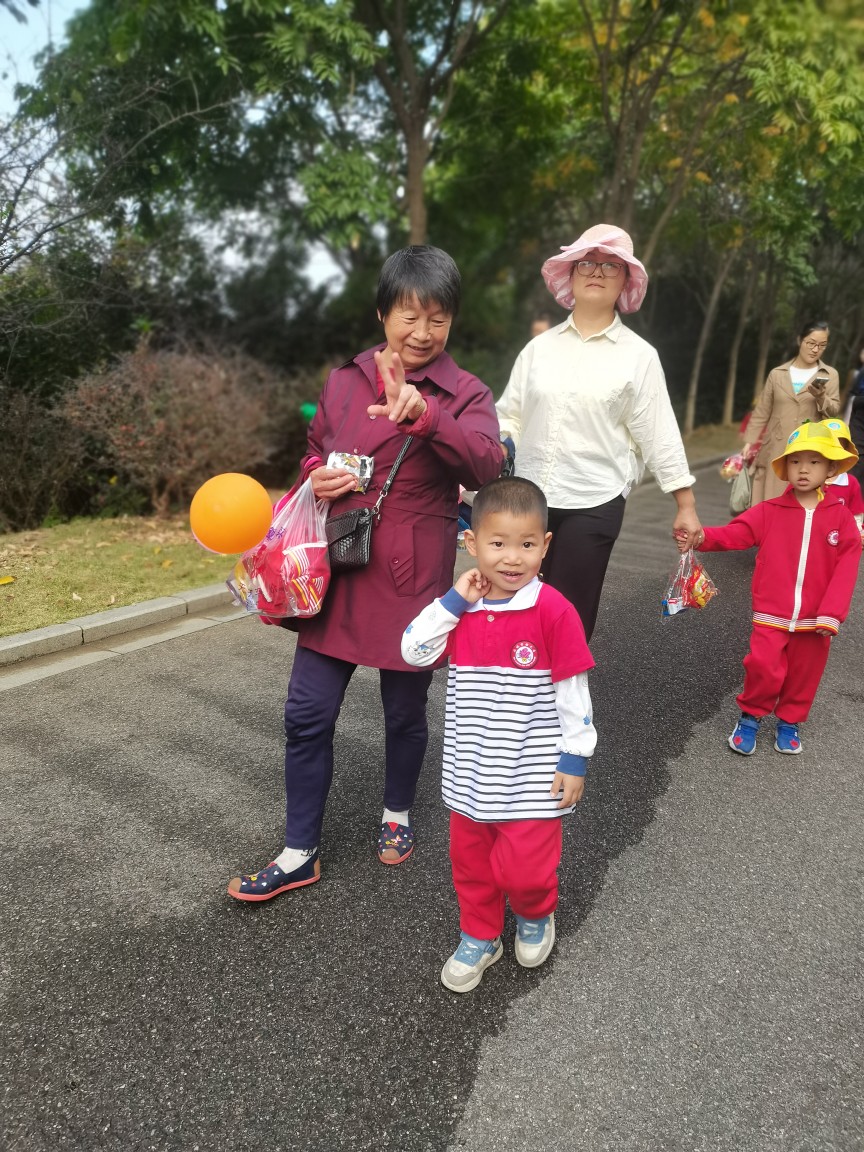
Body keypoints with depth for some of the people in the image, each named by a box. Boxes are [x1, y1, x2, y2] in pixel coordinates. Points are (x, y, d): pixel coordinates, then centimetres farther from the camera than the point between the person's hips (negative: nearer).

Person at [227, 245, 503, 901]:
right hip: (338, 574, 3)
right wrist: (318, 477, -2)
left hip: (412, 581, -3)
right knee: (308, 714, 5)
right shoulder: (345, 381, 7)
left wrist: (423, 413, -38)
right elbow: (315, 450, 21)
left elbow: (487, 465, -23)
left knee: (405, 712, 13)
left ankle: (397, 815, 42)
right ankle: (299, 854, 23)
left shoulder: (464, 394, -3)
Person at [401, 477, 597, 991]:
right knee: (470, 860, 17)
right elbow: (414, 651, -8)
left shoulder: (552, 610, -15)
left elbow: (573, 689, -10)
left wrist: (576, 758, -9)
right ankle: (480, 936, 41)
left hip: (532, 772, -4)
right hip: (472, 770, 5)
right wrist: (453, 601, -16)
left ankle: (537, 915, 36)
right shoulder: (462, 607, -1)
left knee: (524, 867, 1)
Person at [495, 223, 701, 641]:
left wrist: (686, 506, -1)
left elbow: (659, 434, 0)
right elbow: (508, 417, 7)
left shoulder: (638, 355, 1)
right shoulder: (540, 346, 8)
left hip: (594, 503, -2)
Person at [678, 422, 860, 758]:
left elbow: (846, 568, -6)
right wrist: (701, 537, -32)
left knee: (804, 674, 13)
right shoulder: (769, 511, -1)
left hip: (815, 619, 2)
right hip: (771, 616, -1)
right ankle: (750, 717, 18)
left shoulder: (841, 517, -1)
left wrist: (832, 613, -13)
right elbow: (734, 534, -11)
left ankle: (789, 722, 36)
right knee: (763, 668, -8)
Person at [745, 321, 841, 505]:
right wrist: (749, 441, 4)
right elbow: (761, 412, 11)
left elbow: (834, 411, 2)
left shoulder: (830, 375, 8)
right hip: (777, 450, 1)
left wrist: (821, 397, -18)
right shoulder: (777, 374, 9)